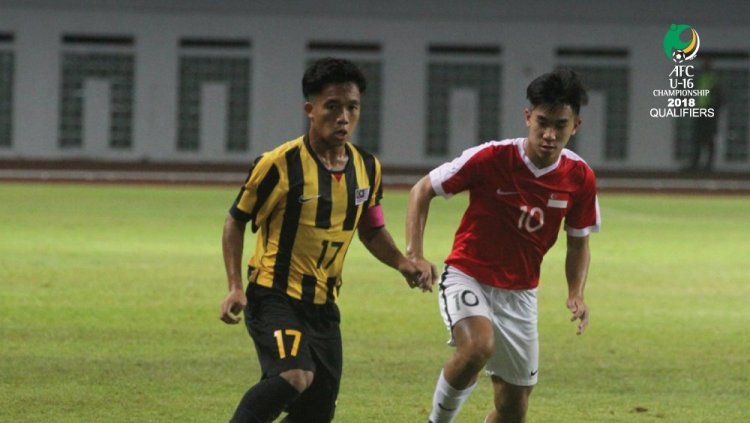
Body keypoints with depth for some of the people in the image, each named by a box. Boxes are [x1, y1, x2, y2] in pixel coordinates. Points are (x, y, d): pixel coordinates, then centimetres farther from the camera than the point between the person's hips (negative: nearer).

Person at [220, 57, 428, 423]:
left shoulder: (367, 168, 5)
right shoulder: (280, 164, -12)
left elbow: (370, 229, 20)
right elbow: (236, 221, -2)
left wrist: (402, 263, 2)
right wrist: (235, 287, -13)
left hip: (323, 306, 6)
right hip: (274, 297, -6)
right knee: (296, 376, -31)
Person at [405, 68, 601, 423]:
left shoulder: (580, 178, -7)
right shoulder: (490, 158, -19)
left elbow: (578, 243, 10)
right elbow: (423, 190, -7)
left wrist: (576, 294, -7)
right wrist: (414, 255, -18)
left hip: (519, 294, 4)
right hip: (468, 277, -4)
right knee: (478, 345, -36)